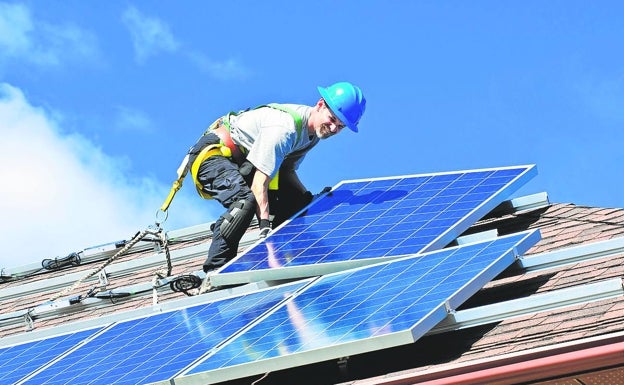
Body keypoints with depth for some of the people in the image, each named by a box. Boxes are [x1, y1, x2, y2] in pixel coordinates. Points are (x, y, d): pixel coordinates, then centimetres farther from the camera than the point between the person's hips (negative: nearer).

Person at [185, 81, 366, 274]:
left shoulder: (315, 130, -1)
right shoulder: (285, 128, -31)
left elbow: (287, 169, 6)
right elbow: (260, 182, -34)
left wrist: (314, 204, -5)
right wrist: (265, 226, -39)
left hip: (243, 160, 10)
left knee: (300, 200, 7)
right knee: (246, 201, -35)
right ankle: (214, 270, -30)